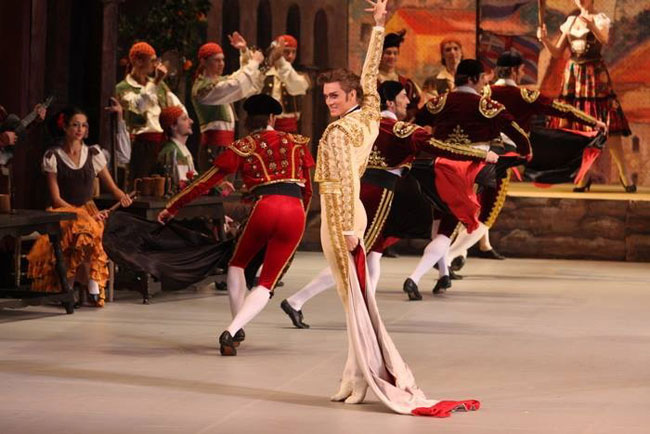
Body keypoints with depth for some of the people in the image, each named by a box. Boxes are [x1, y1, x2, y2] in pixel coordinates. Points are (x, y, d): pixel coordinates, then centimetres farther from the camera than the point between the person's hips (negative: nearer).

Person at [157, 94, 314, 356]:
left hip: (266, 207, -1)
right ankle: (231, 331, -13)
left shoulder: (243, 147, 13)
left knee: (238, 264, 26)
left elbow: (206, 182, 12)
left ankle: (238, 329, 17)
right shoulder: (296, 143, 20)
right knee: (267, 283, 7)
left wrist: (171, 208, 20)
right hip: (296, 212, 2)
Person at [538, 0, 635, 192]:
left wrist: (592, 27, -41)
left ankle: (623, 173, -6)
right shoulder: (570, 21, 13)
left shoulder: (600, 19, -1)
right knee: (575, 127, 1)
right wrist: (544, 39, -6)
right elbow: (557, 52, 13)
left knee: (608, 125, -11)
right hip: (573, 75, 5)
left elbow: (604, 40, -22)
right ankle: (583, 176, 9)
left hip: (595, 74, -5)